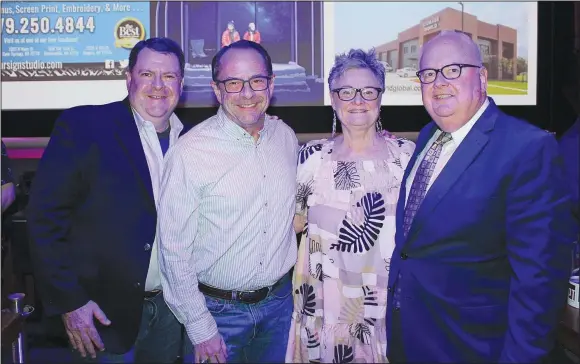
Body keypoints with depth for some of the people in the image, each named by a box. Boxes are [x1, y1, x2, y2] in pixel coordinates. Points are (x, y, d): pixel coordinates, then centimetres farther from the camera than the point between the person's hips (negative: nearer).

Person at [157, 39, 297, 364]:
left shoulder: (286, 136, -2)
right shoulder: (190, 152, -18)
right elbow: (174, 250, -14)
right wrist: (200, 329, -11)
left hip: (280, 301, 5)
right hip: (219, 311, -4)